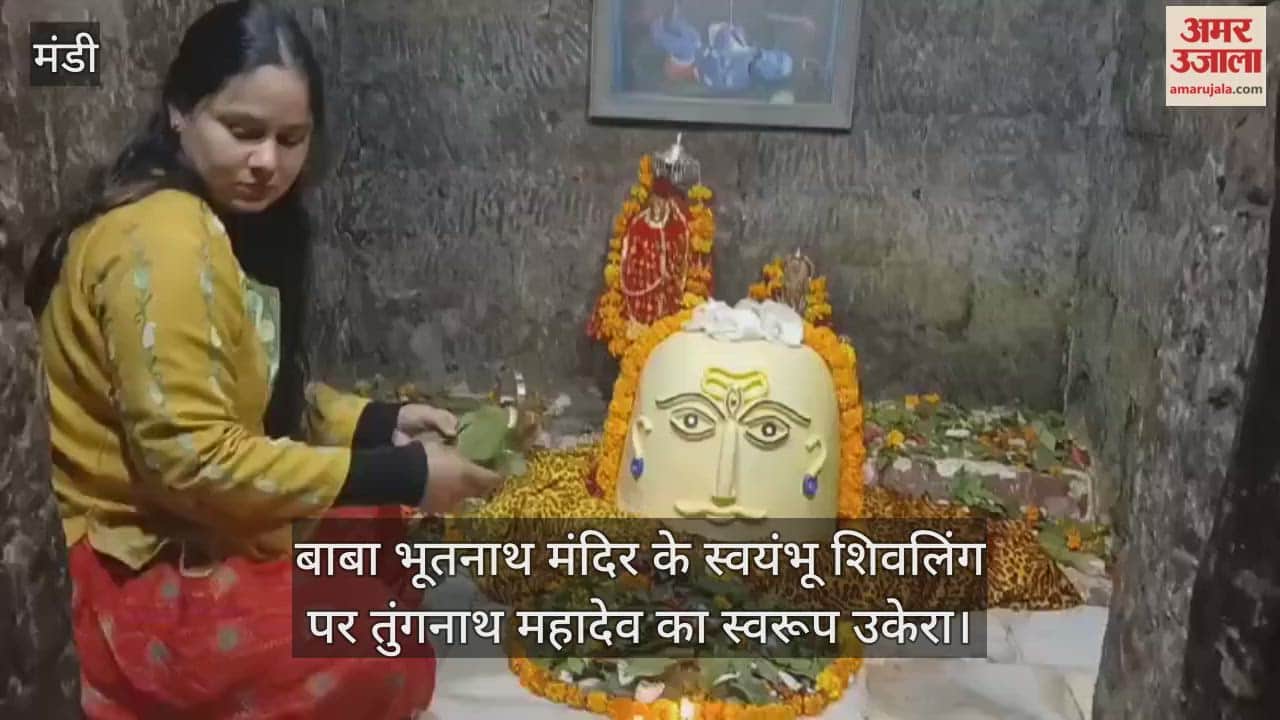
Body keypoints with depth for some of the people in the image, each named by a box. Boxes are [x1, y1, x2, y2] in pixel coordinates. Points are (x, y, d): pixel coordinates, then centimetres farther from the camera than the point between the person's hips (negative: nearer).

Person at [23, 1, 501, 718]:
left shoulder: (233, 220, 7)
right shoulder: (164, 238, -24)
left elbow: (270, 390, 14)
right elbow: (190, 459, -27)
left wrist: (380, 421, -2)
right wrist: (397, 474, -25)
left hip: (195, 533, 10)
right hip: (140, 577, -10)